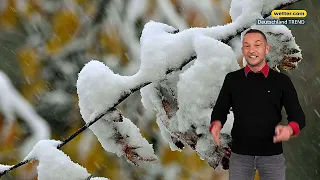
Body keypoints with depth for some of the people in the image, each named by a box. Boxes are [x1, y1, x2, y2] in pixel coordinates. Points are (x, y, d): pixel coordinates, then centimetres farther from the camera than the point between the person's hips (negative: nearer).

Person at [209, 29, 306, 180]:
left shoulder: (281, 80, 0)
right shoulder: (232, 79, 3)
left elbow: (298, 115, 0)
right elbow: (220, 110, 9)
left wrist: (290, 129, -23)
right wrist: (216, 125, -15)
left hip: (272, 155, -1)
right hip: (239, 154, 1)